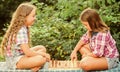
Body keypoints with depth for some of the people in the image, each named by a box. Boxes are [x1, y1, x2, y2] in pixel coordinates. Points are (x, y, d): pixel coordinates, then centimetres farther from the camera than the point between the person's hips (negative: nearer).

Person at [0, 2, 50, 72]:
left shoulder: (24, 28, 7)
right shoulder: (21, 31, -22)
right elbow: (28, 52, -23)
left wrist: (42, 53, 1)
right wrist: (43, 54, -11)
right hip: (15, 60, -10)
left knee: (42, 48, 10)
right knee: (42, 59, -27)